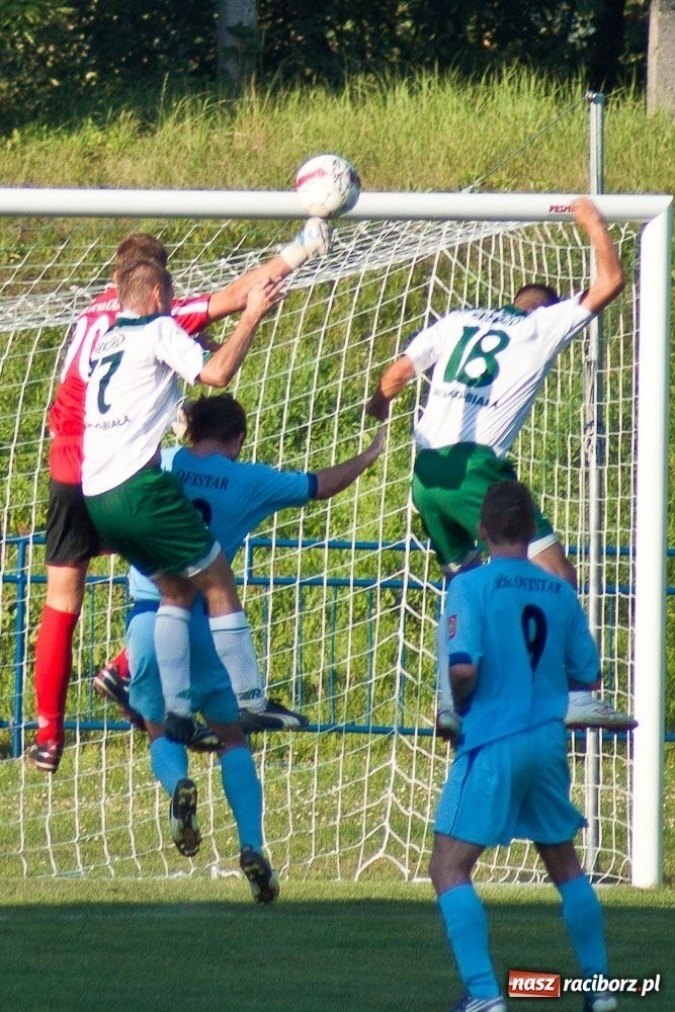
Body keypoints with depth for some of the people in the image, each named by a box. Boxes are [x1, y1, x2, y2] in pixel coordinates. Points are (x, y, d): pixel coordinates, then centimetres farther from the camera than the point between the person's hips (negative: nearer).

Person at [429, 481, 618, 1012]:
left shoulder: (472, 586, -10)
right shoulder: (561, 592, 5)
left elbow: (463, 668, -21)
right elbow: (589, 675, 11)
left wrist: (453, 708, 0)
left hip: (492, 744, -5)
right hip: (549, 744, 5)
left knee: (449, 868, -2)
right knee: (565, 863, 22)